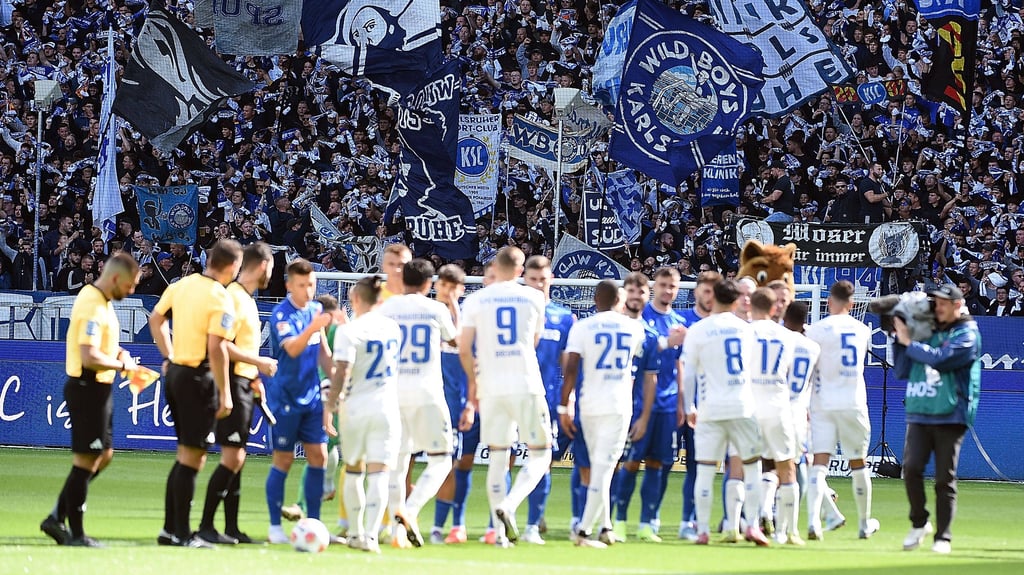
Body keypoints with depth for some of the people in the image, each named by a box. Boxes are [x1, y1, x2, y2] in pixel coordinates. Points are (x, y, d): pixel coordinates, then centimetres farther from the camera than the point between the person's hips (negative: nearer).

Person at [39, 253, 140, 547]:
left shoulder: (101, 301, 12)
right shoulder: (93, 306, -21)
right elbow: (90, 358, -28)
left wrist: (116, 352, 9)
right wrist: (122, 364, -14)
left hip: (97, 389, 11)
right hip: (88, 388, -11)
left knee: (103, 456, 16)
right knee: (86, 461, -3)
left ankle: (57, 518, 19)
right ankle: (76, 533, 5)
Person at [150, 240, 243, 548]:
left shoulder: (182, 285, 7)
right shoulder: (221, 300, -16)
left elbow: (156, 319, 17)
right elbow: (216, 348, -21)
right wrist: (225, 394, -16)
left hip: (175, 371, 8)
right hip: (199, 378, -8)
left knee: (187, 453, 17)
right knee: (192, 456, -2)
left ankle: (170, 528, 19)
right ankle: (182, 534, 0)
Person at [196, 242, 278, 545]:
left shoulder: (247, 299, 16)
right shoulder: (234, 296, -15)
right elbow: (223, 346, -23)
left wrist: (254, 377, 17)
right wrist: (259, 363, -18)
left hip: (244, 385, 10)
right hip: (234, 383, -10)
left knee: (236, 458, 11)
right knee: (232, 457, -10)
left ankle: (232, 528, 14)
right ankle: (206, 525, -7)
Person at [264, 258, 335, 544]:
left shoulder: (316, 309, 7)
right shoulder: (281, 314, -14)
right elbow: (292, 349, -30)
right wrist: (312, 328, -46)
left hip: (312, 397, 6)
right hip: (285, 398, -6)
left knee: (319, 457, 3)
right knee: (283, 460, -1)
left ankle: (313, 523, 11)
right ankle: (275, 526, 8)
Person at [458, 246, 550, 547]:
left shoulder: (475, 301, 2)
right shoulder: (533, 297, 4)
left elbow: (464, 349, 2)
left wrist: (473, 380, 18)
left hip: (492, 388, 2)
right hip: (527, 386, -2)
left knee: (497, 457, 8)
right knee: (539, 454, 7)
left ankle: (500, 531, 3)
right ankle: (508, 505, -16)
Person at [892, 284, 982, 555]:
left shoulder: (967, 334, -1)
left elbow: (939, 359, -17)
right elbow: (902, 371, 16)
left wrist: (909, 342, -7)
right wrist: (900, 340, 6)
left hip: (950, 417, -4)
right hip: (918, 413, 4)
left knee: (945, 477, -2)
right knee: (911, 468, -11)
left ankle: (943, 536, 4)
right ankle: (919, 524, 6)